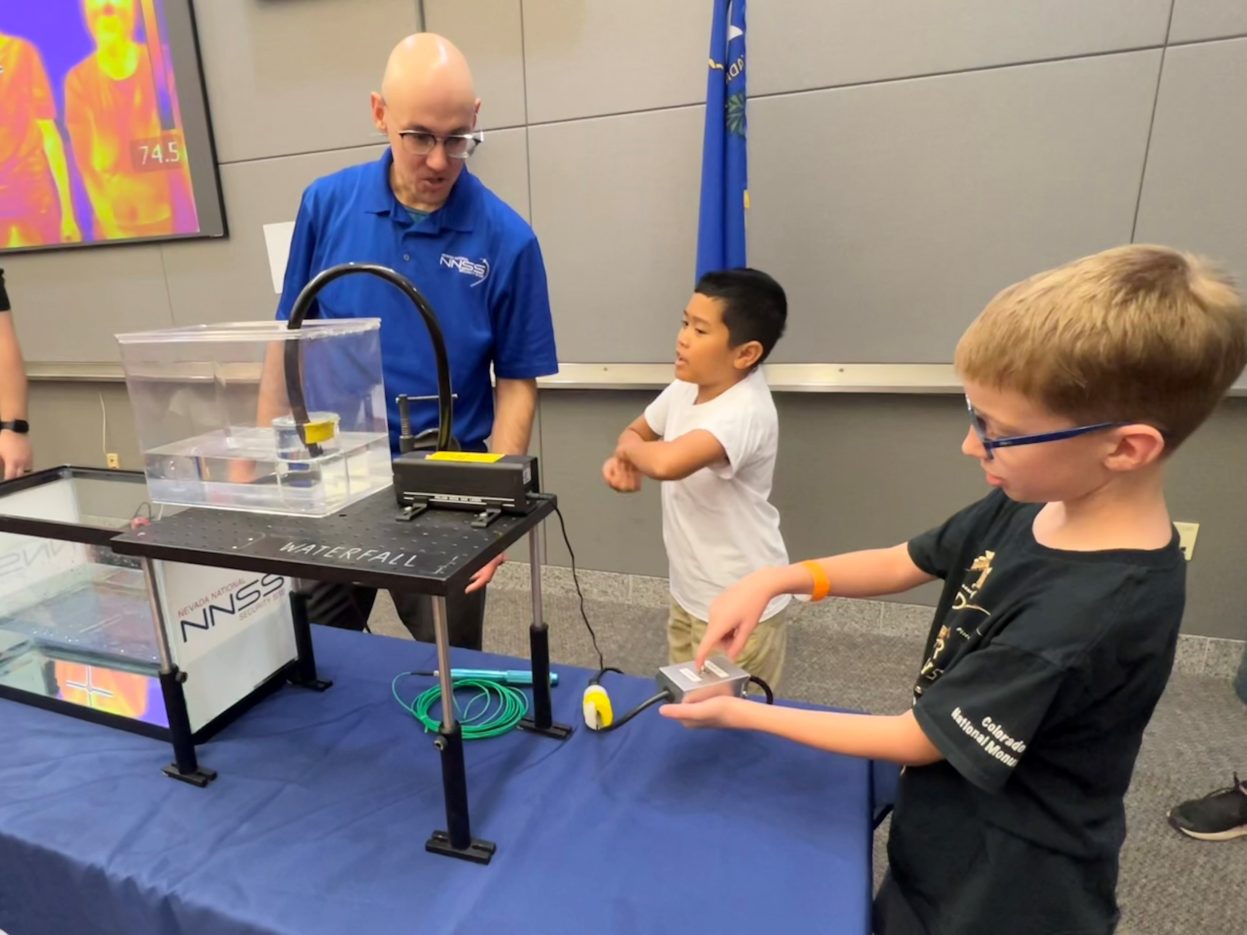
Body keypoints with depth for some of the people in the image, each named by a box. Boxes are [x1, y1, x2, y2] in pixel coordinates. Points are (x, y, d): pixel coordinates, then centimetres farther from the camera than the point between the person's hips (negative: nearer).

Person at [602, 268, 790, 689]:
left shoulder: (745, 412, -30)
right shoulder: (685, 388, -3)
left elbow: (667, 462, -47)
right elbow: (635, 432, 13)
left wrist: (630, 449, -23)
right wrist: (621, 461, -11)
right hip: (687, 592, 8)